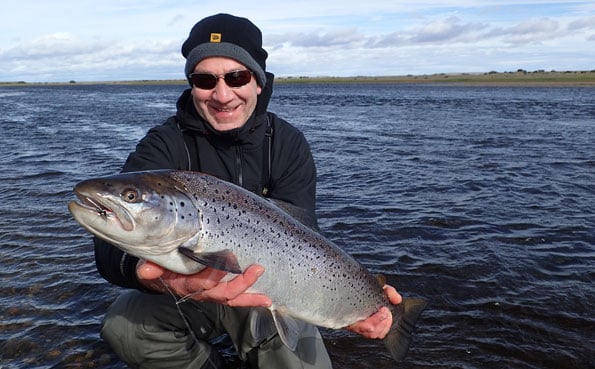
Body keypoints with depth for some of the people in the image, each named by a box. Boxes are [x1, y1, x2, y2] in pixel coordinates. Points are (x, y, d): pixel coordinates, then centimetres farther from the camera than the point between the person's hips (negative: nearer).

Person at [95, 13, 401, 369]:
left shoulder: (288, 144, -10)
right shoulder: (164, 146, -16)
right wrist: (154, 275, -54)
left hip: (265, 290, 1)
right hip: (185, 289, 0)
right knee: (123, 325, -26)